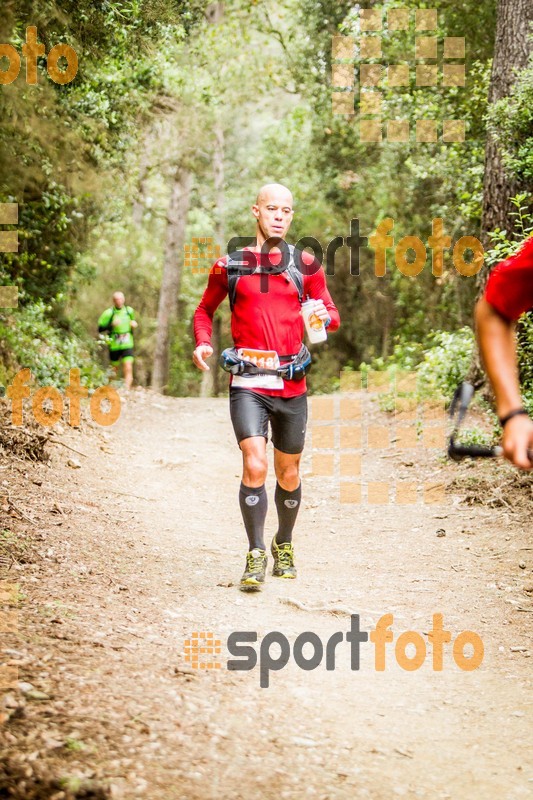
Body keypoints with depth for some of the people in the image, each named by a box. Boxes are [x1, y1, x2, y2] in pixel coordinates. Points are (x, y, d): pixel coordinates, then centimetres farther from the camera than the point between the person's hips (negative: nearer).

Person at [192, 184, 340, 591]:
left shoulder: (306, 264, 7)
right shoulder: (229, 265, 5)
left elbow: (332, 314, 12)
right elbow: (205, 310, 18)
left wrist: (325, 316, -13)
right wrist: (203, 342, -2)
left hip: (292, 387, 2)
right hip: (248, 384, -2)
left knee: (289, 473, 12)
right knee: (254, 465, -18)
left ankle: (284, 544, 35)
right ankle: (256, 555, -9)